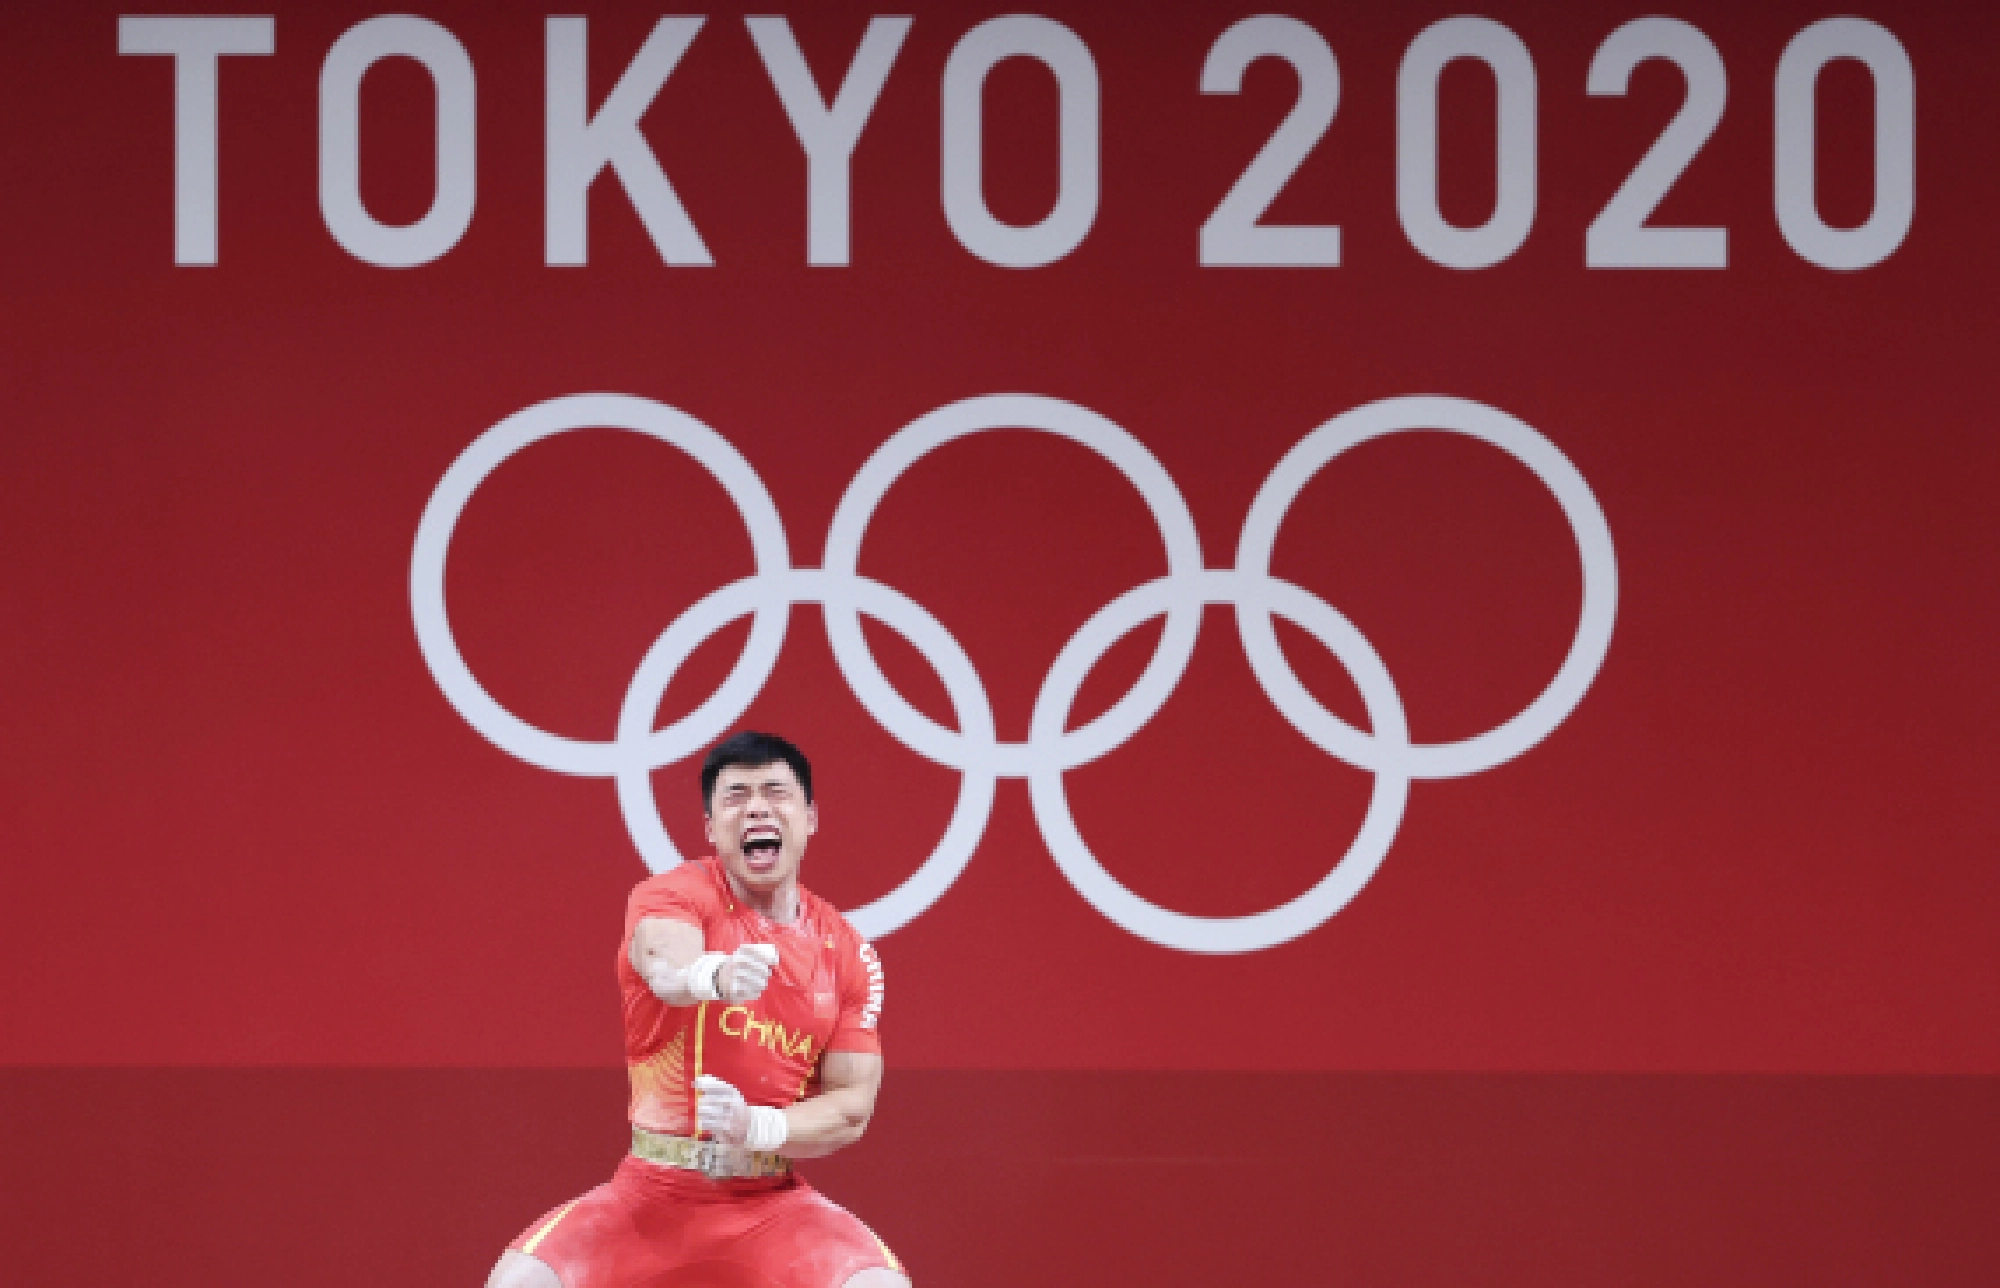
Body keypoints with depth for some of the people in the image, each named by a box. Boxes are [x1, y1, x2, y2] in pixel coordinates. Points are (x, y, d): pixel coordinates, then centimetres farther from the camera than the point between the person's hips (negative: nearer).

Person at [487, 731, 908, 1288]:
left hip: (773, 1203, 2)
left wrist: (759, 1127, -19)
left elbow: (852, 1105, 2)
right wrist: (715, 976, -55)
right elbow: (666, 963, -30)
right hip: (649, 1193, -1)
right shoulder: (671, 896, -6)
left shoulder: (847, 953, 4)